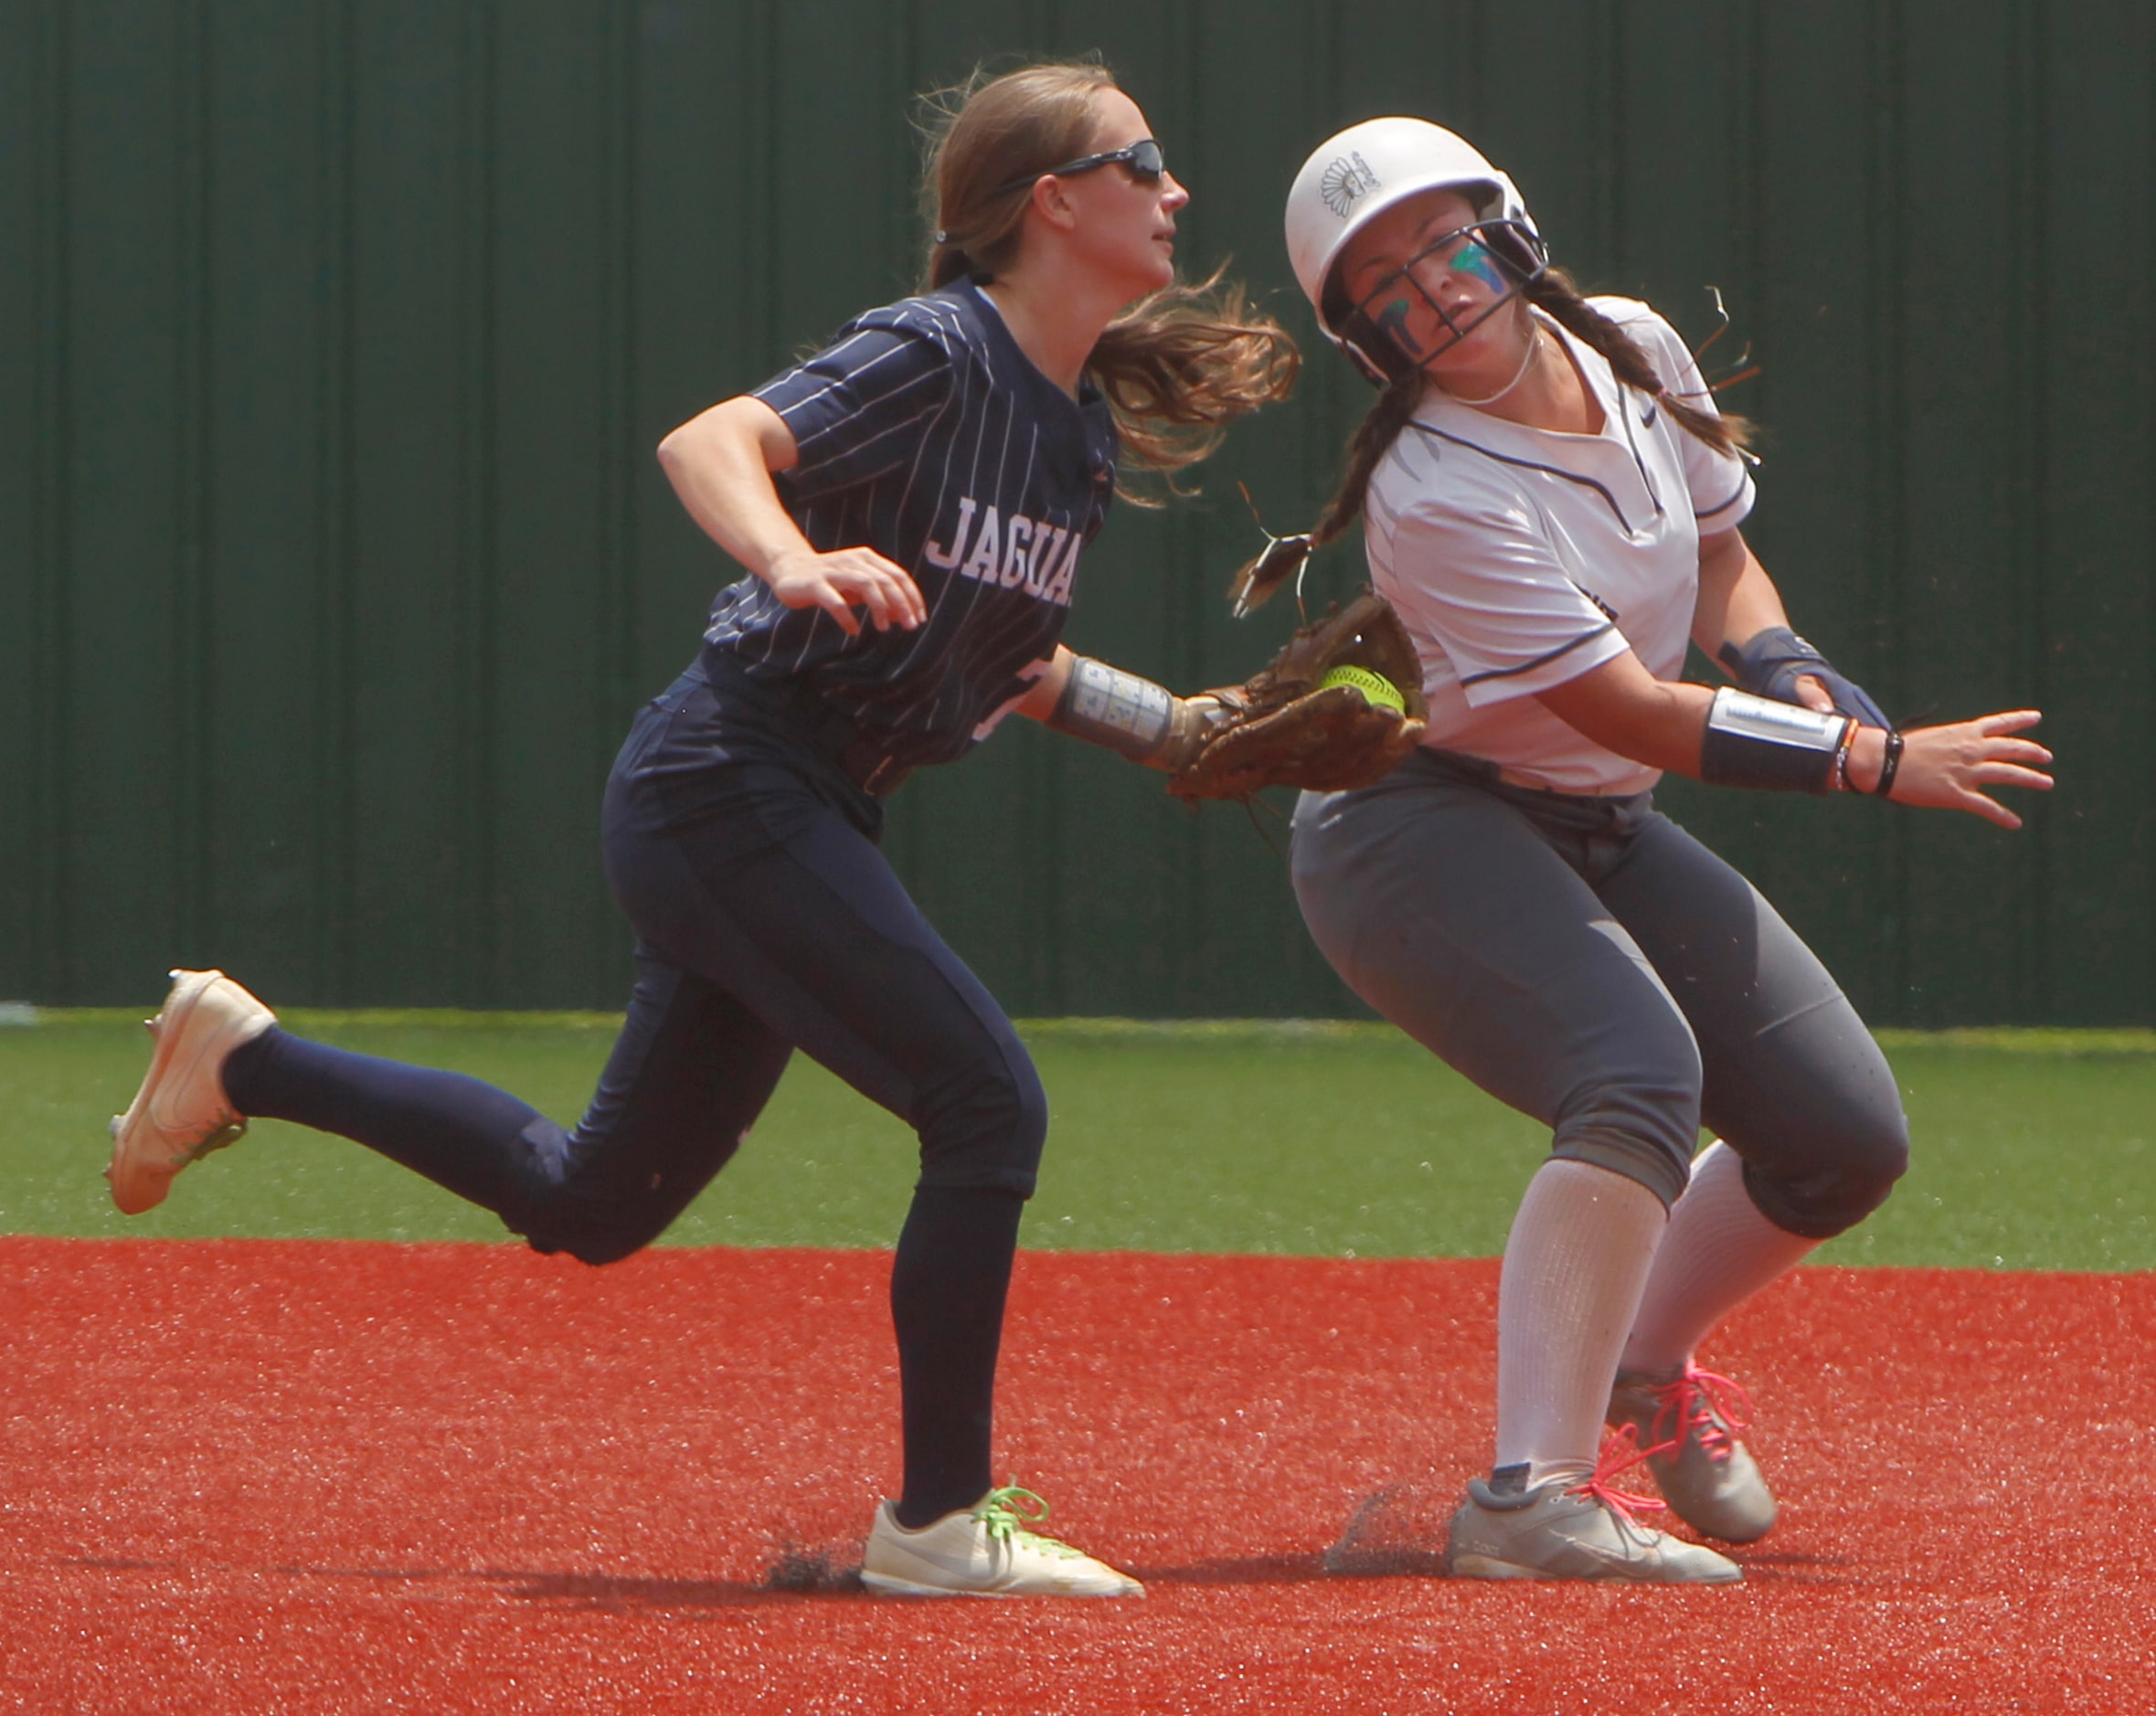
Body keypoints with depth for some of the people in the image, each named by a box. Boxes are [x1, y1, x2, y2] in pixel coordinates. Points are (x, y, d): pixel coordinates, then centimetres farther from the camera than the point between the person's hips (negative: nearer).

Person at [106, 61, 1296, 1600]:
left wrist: (1174, 727, 16)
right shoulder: (930, 357, -14)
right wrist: (794, 563, -47)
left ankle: (241, 1058, 28)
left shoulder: (1085, 426, 12)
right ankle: (940, 1521, -7)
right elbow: (708, 442, -29)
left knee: (593, 1203, 14)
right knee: (987, 1105, -15)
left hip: (812, 819, 9)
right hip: (730, 781, -9)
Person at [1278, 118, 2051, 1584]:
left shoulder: (1640, 356, -4)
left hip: (1602, 835, 8)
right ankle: (1534, 1492, -39)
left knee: (1848, 1141, 6)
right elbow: (1635, 714, -27)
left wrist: (1776, 657, -8)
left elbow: (1720, 555, 14)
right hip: (1421, 831, -8)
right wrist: (1878, 761, -26)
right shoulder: (1435, 494, -26)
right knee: (1642, 1074, -34)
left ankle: (1642, 1367, 32)